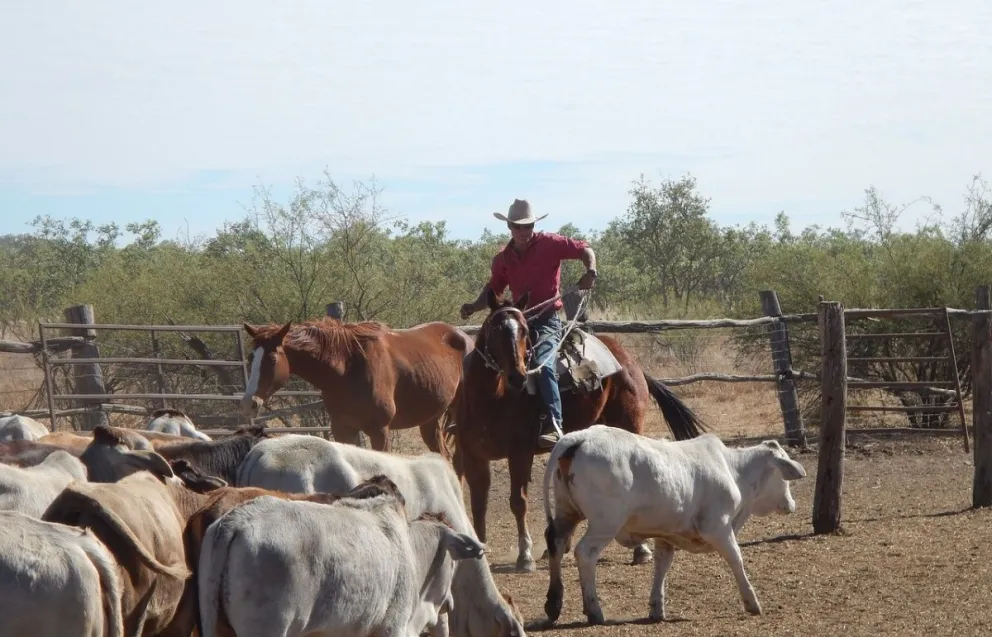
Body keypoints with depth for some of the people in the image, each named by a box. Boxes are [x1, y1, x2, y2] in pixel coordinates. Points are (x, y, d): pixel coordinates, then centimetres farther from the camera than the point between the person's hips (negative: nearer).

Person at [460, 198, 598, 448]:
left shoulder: (550, 244, -2)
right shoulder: (503, 258, 11)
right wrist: (474, 306, -1)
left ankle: (553, 425, -39)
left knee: (542, 364, -31)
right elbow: (493, 288, 18)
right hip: (519, 320, 6)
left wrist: (591, 272, -20)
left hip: (547, 318, -6)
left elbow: (584, 250, 0)